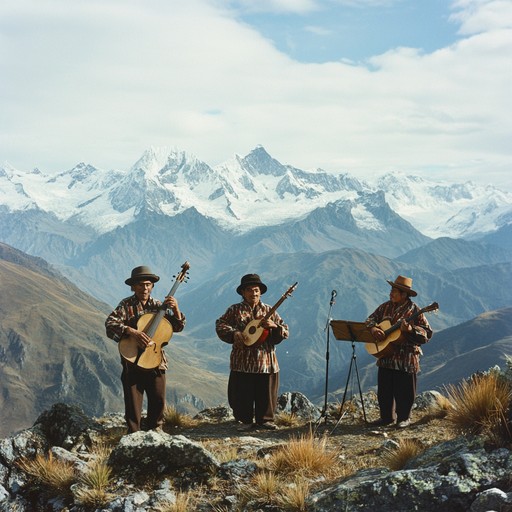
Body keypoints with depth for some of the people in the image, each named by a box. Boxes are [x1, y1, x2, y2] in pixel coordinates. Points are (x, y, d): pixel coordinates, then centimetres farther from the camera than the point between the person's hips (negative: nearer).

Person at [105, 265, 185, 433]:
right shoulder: (127, 305, -3)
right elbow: (110, 324, -16)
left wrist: (176, 309, -10)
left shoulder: (157, 305, 8)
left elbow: (177, 327, 8)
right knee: (133, 403, 2)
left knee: (158, 401, 7)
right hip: (132, 361, -3)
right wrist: (132, 331, -28)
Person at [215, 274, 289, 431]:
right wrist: (234, 334, -20)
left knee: (266, 393, 5)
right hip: (242, 362, -1)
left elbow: (285, 333, 5)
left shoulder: (269, 311, 9)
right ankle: (246, 421, 15)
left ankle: (265, 419, 20)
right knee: (242, 394, 2)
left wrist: (274, 326, -16)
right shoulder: (235, 310, 4)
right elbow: (220, 325, -4)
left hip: (266, 362, 1)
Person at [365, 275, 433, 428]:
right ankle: (387, 417, 25)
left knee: (404, 391, 2)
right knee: (384, 389, 12)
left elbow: (427, 333, -15)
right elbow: (371, 319, 13)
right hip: (385, 356, 6)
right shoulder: (385, 307, 7)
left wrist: (410, 330, -31)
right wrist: (373, 328, -8)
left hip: (405, 359, -6)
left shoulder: (414, 310, -11)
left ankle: (404, 418, 17)